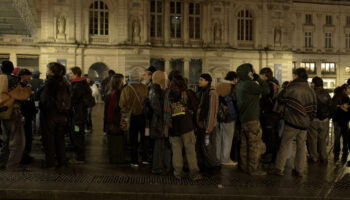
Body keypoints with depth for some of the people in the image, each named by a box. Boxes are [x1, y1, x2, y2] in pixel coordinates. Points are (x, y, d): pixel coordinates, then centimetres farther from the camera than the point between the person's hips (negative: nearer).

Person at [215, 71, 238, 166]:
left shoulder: (218, 87, 6)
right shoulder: (233, 88, -9)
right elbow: (236, 102, -2)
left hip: (218, 116, 5)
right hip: (229, 116, -5)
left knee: (219, 138, 13)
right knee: (227, 138, 2)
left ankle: (218, 157, 20)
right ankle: (225, 159, 6)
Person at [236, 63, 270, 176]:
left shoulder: (240, 85, 12)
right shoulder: (249, 84, -16)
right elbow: (266, 90, -13)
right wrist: (258, 78, -5)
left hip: (243, 119, 9)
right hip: (252, 119, -9)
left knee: (245, 144, 15)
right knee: (255, 145, -2)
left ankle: (244, 166, 24)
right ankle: (253, 169, 2)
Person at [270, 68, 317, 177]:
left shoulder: (291, 88, -10)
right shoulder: (311, 91, 7)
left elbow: (282, 99, 2)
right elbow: (314, 109, 9)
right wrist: (309, 120, 16)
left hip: (292, 121, -5)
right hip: (304, 124, 5)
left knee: (284, 144, 2)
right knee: (301, 146, 10)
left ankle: (278, 168, 3)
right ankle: (299, 170, 14)